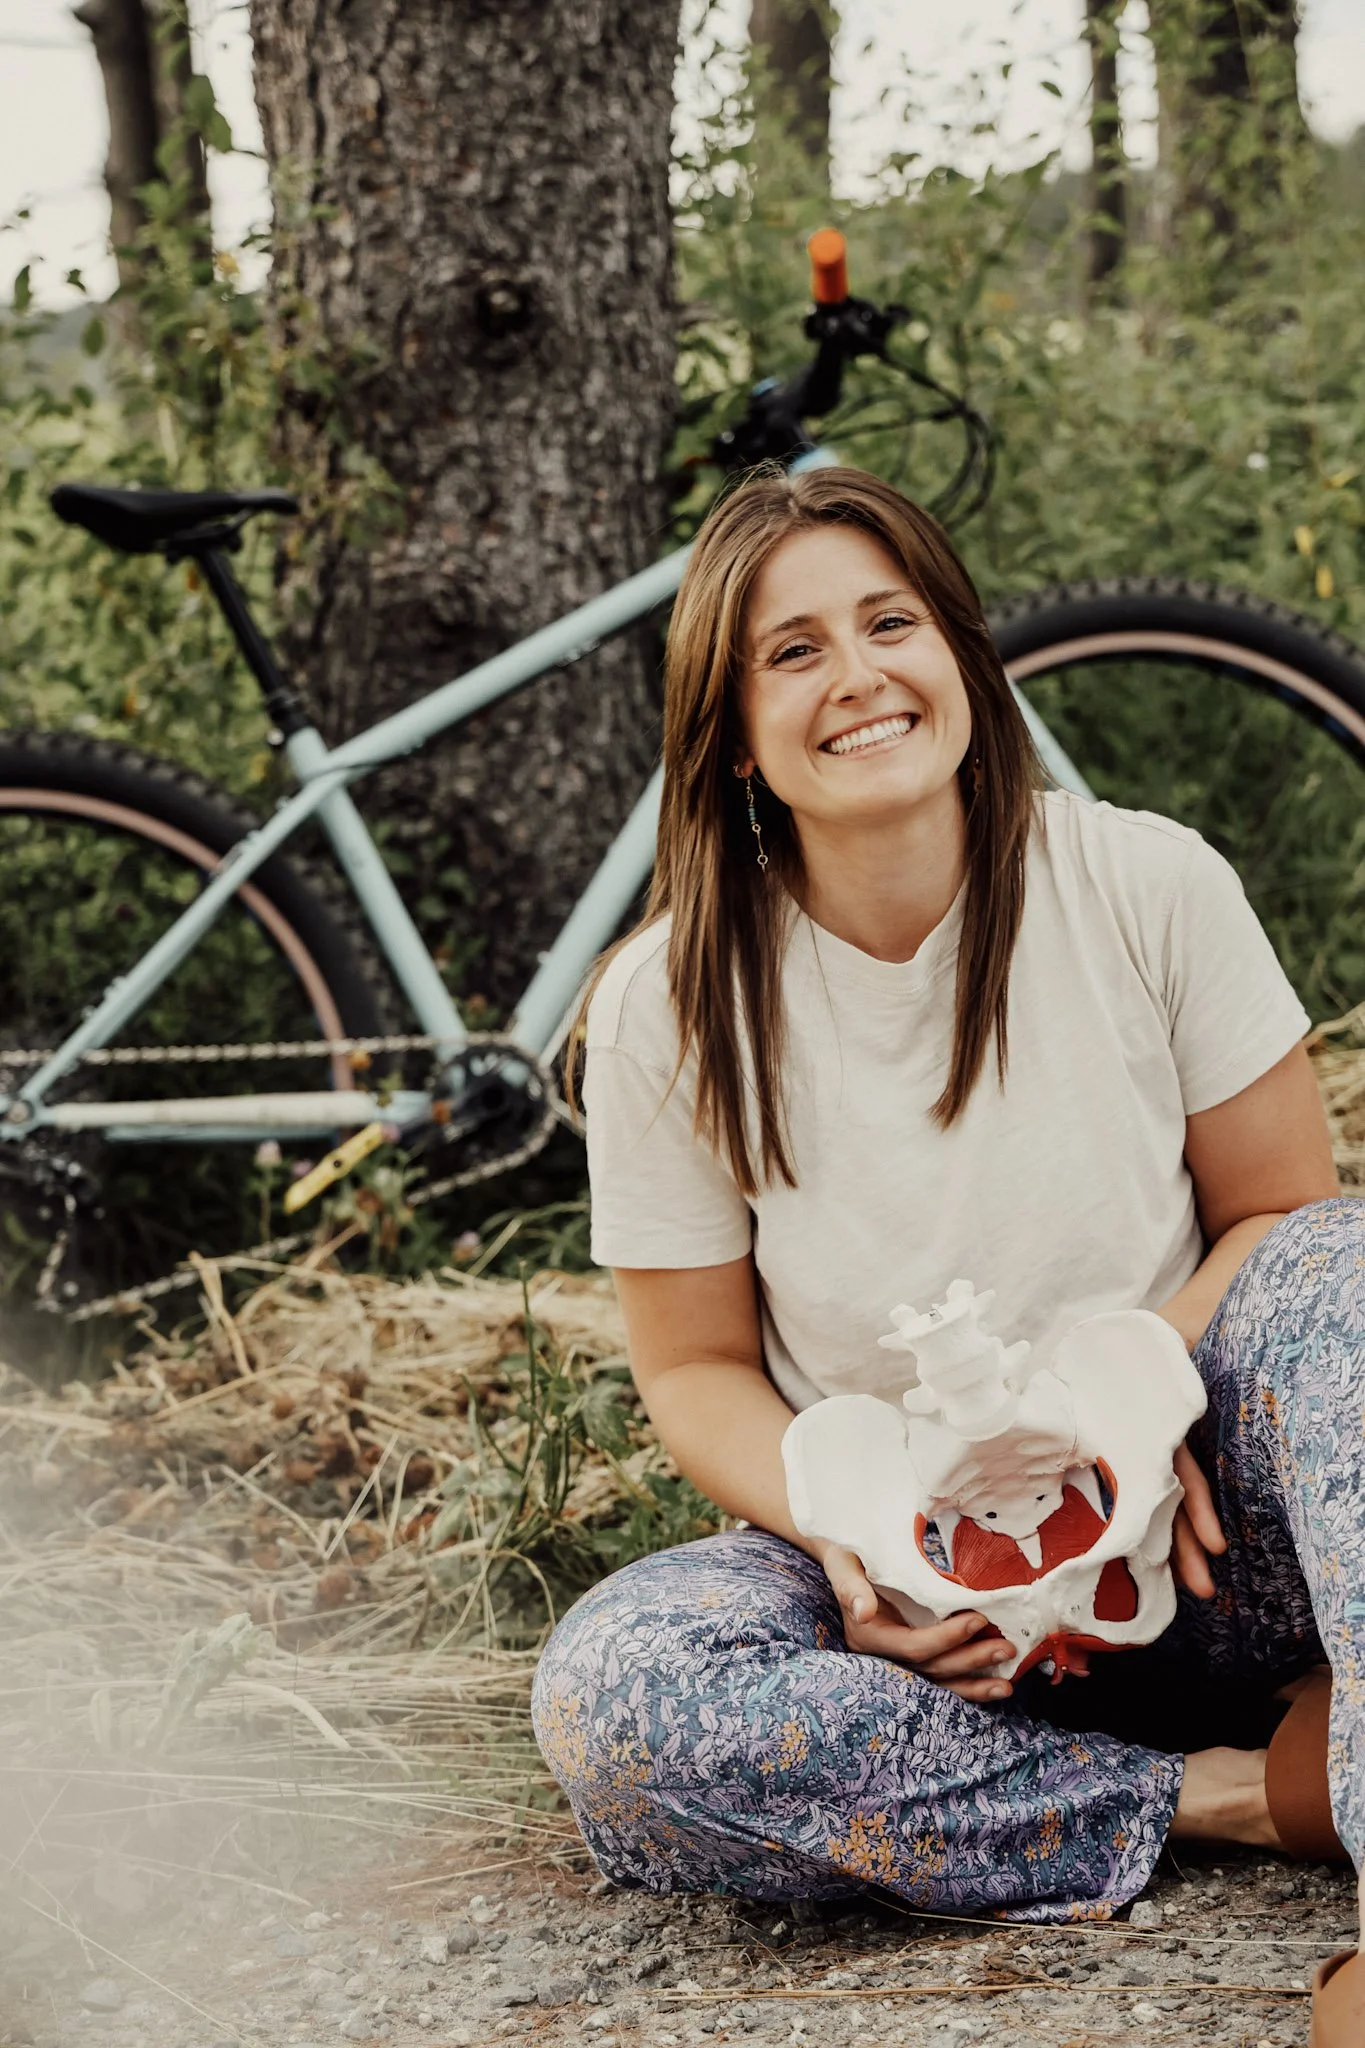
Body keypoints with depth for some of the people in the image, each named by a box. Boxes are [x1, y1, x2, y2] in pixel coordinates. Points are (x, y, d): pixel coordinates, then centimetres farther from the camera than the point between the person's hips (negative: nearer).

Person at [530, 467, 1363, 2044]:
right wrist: (851, 1534, -18)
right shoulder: (668, 1008, -6)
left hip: (1180, 1547, 0)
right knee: (605, 1697, -29)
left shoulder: (1149, 888, -5)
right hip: (897, 1586, 0)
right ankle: (1234, 1789, -23)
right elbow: (697, 1367, 2)